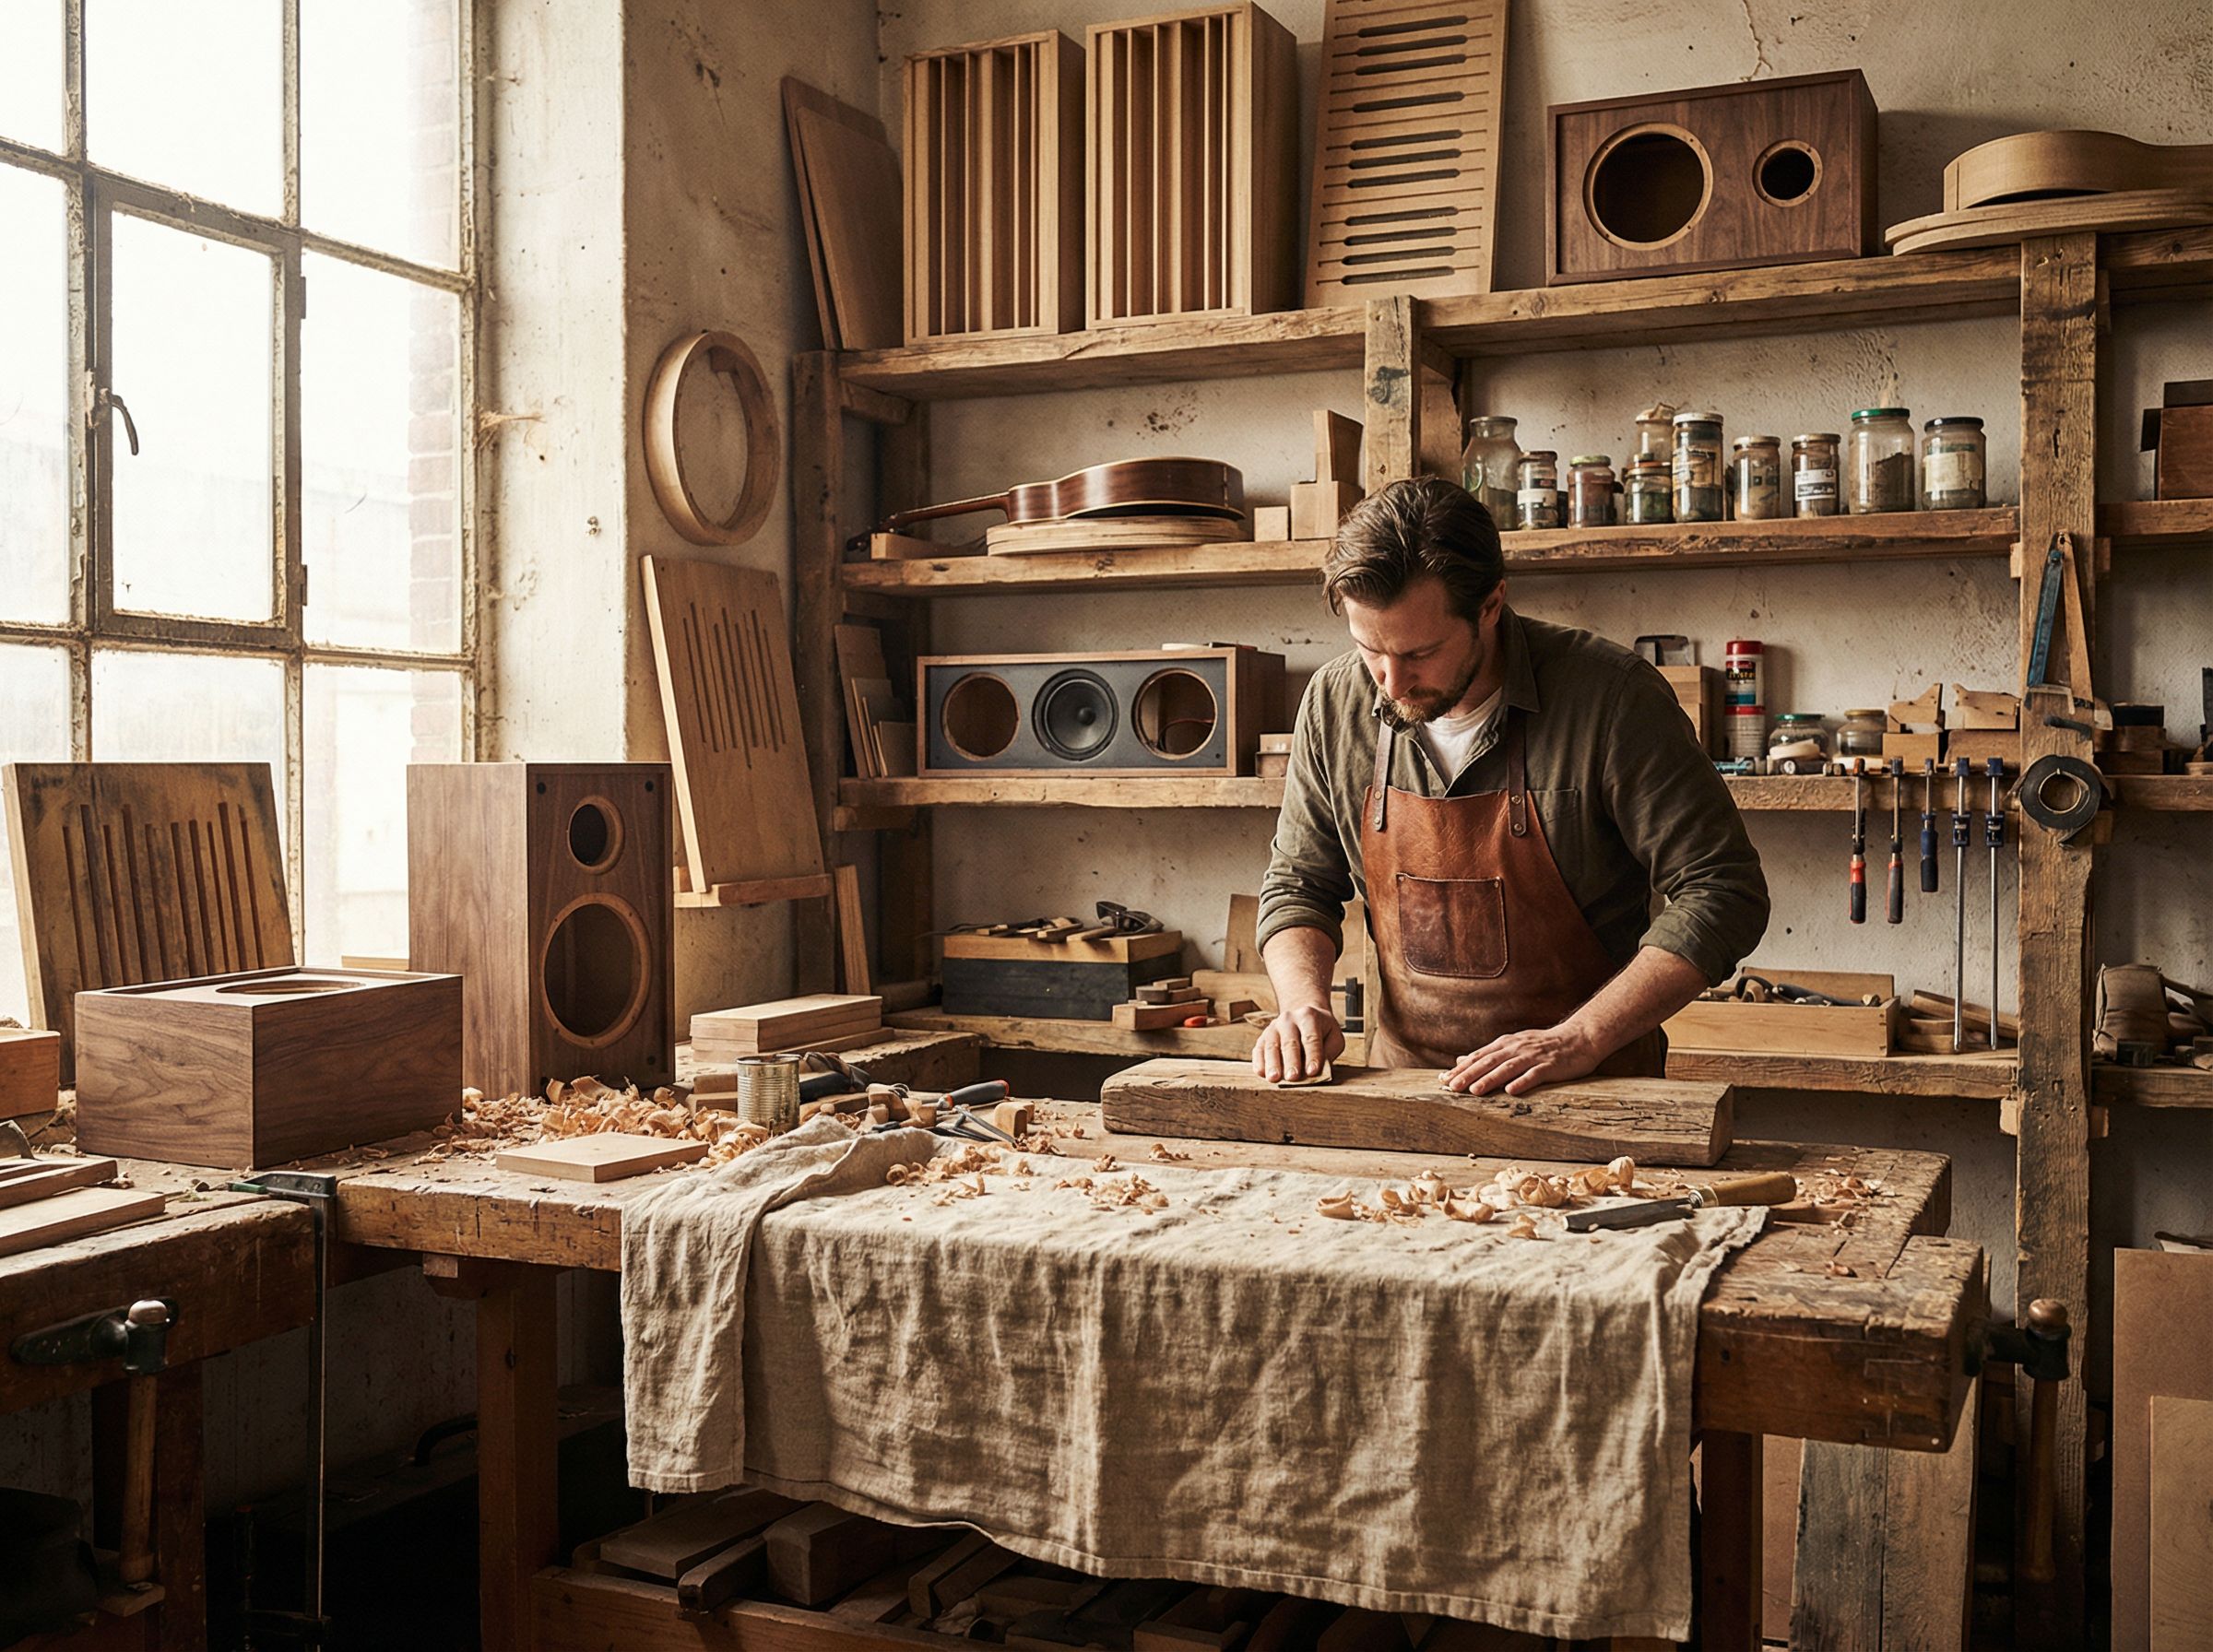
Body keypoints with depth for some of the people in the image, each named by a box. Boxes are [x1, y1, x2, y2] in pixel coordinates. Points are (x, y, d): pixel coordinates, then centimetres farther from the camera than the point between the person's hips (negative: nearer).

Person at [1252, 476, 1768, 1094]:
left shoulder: (1611, 695, -13)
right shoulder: (1334, 704, 0)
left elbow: (1723, 891, -11)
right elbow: (1298, 886, 13)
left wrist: (1580, 1039, -18)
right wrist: (1303, 1002, -6)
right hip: (1406, 1080, 1)